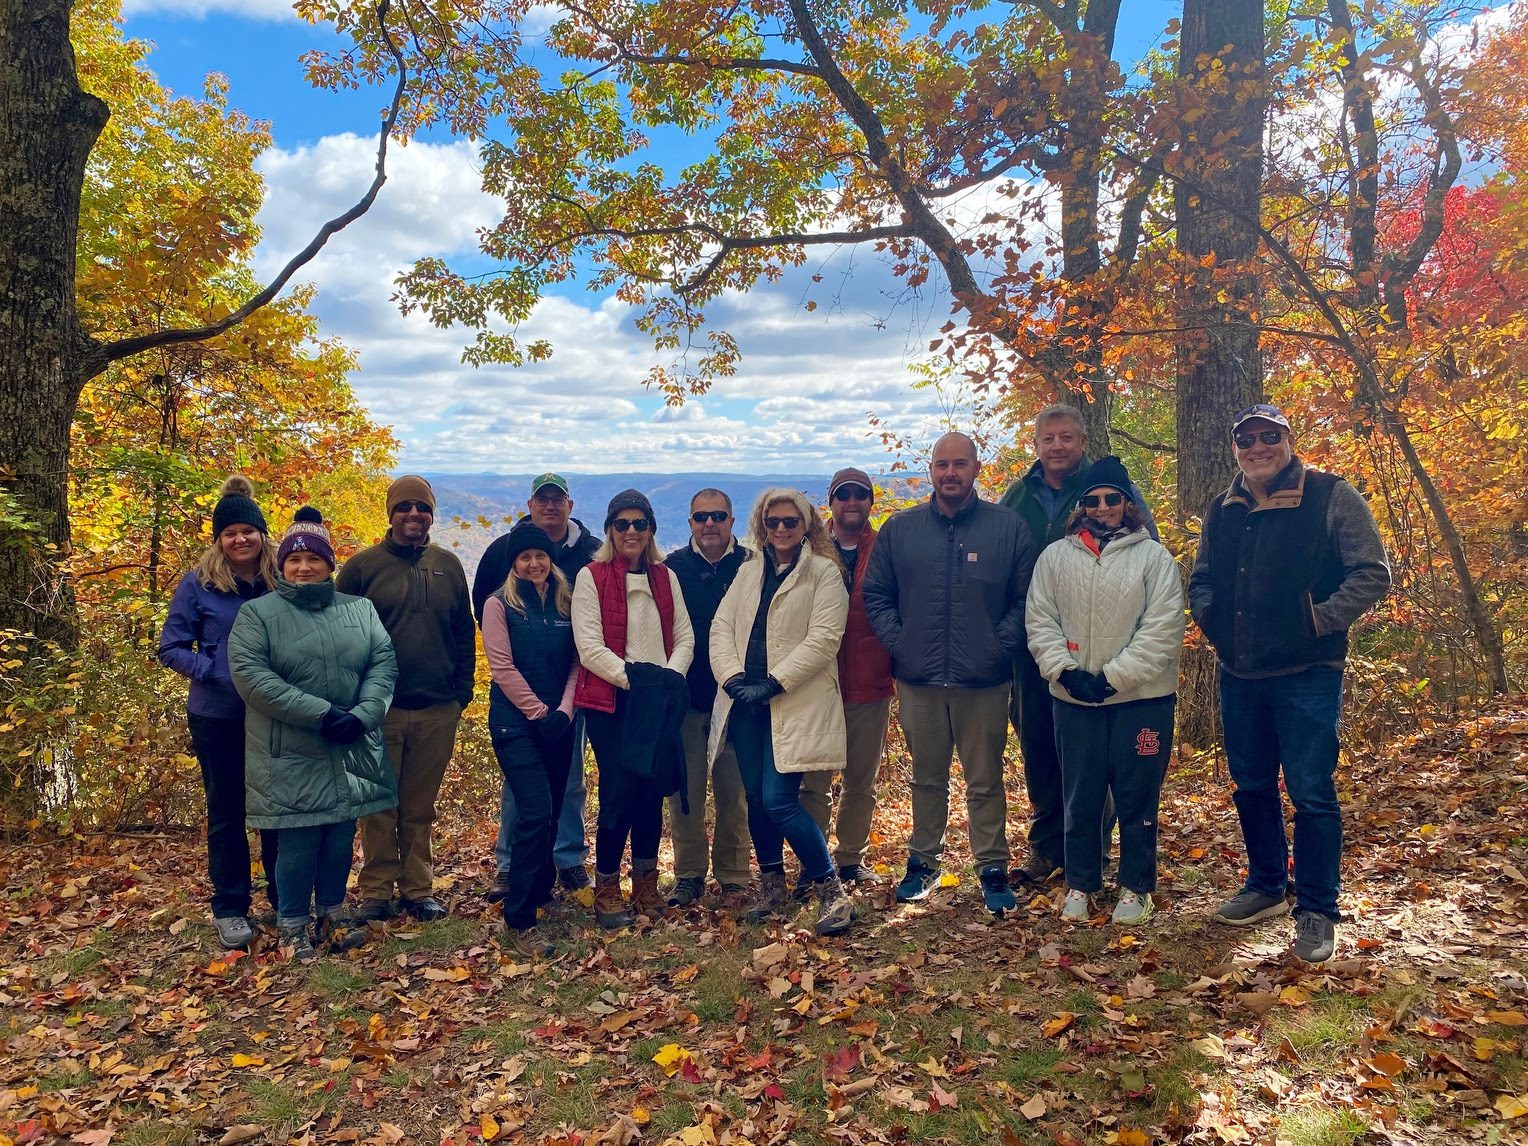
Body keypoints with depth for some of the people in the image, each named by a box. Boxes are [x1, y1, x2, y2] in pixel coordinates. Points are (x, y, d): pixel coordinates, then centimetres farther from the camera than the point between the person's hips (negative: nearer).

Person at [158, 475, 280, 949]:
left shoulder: (282, 580, 0)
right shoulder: (198, 584, -6)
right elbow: (171, 648, -2)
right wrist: (214, 671, -17)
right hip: (218, 718, -1)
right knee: (226, 813, 9)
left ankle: (284, 898, 26)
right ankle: (229, 908, 22)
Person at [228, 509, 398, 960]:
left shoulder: (360, 609, 9)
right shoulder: (257, 613, -2)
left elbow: (383, 663, 2)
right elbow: (249, 674, -13)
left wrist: (361, 714, -16)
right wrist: (320, 713, -20)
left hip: (351, 751, 4)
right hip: (290, 755, -3)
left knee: (341, 837, 12)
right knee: (298, 842, 1)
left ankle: (331, 917, 30)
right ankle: (292, 928, 19)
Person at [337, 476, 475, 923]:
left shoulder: (448, 566, 9)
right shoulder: (363, 566, 0)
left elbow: (464, 633, 12)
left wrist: (462, 689, 6)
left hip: (438, 710, 2)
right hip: (379, 708, -2)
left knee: (421, 806, 11)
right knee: (379, 806, 5)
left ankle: (418, 889, 21)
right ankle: (376, 891, 16)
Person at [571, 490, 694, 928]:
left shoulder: (665, 577, 12)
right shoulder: (591, 577, -2)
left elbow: (684, 637, 9)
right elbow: (590, 647, -9)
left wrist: (670, 676, -9)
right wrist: (632, 679, -17)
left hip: (659, 702, 4)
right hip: (611, 702, -4)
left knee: (652, 792, 7)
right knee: (619, 794, -6)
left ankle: (646, 887, 22)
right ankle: (606, 891, 9)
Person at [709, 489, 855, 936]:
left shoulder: (825, 572, -2)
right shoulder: (748, 572, 16)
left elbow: (823, 639, -12)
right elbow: (722, 626, 9)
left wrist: (772, 684, -16)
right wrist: (733, 677, -8)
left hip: (795, 703, -6)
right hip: (746, 700, 6)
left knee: (778, 800, -13)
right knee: (756, 798, 9)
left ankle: (833, 894, 0)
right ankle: (772, 890, 26)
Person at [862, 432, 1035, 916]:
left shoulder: (1008, 527, 1)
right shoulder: (900, 529, 6)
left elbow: (1025, 599, 2)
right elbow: (876, 595, 10)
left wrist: (1000, 644, -9)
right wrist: (896, 642, -2)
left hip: (984, 681, -2)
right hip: (918, 679, 2)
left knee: (986, 782, 7)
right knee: (926, 779, 14)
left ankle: (992, 869, 19)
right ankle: (922, 863, 28)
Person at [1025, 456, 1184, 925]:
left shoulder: (1153, 556, -2)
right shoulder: (1055, 557, 6)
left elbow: (1163, 628, -9)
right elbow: (1040, 621, 3)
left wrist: (1114, 677, -14)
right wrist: (1065, 671, -11)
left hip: (1141, 697, -2)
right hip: (1073, 698, 2)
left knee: (1137, 798, 7)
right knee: (1080, 797, 11)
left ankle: (1136, 887, 23)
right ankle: (1080, 883, 26)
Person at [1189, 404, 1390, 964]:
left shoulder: (1332, 498, -6)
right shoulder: (1221, 511, 9)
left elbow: (1372, 574, -7)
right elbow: (1200, 579, 21)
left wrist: (1320, 620, -14)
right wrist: (1211, 620, 3)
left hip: (1306, 672, -5)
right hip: (1238, 673, 6)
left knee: (1311, 793, -2)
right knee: (1251, 786, 16)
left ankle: (1317, 911, 12)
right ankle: (1266, 886, 33)